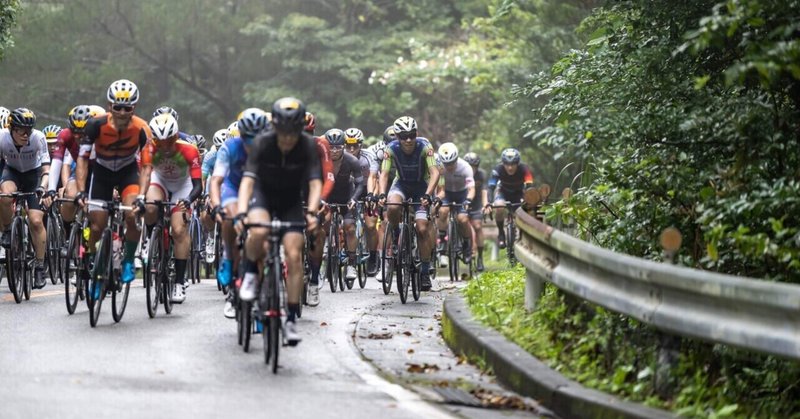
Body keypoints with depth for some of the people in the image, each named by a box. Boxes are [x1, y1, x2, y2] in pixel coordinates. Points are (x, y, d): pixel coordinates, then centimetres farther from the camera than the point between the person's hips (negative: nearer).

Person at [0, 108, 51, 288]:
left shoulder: (38, 137, -28)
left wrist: (43, 187, -45)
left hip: (33, 174, -1)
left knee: (36, 221, -13)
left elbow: (46, 167, -26)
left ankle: (40, 266, 1)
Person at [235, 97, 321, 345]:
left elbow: (315, 183, -27)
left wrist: (312, 212, -45)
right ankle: (251, 273, -4)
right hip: (263, 195, -1)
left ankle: (292, 320, -3)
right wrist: (241, 213, -46)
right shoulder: (263, 143, -25)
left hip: (291, 201, 1)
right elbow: (248, 180, -32)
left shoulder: (308, 146, -22)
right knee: (258, 232, -35)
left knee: (294, 255, -12)